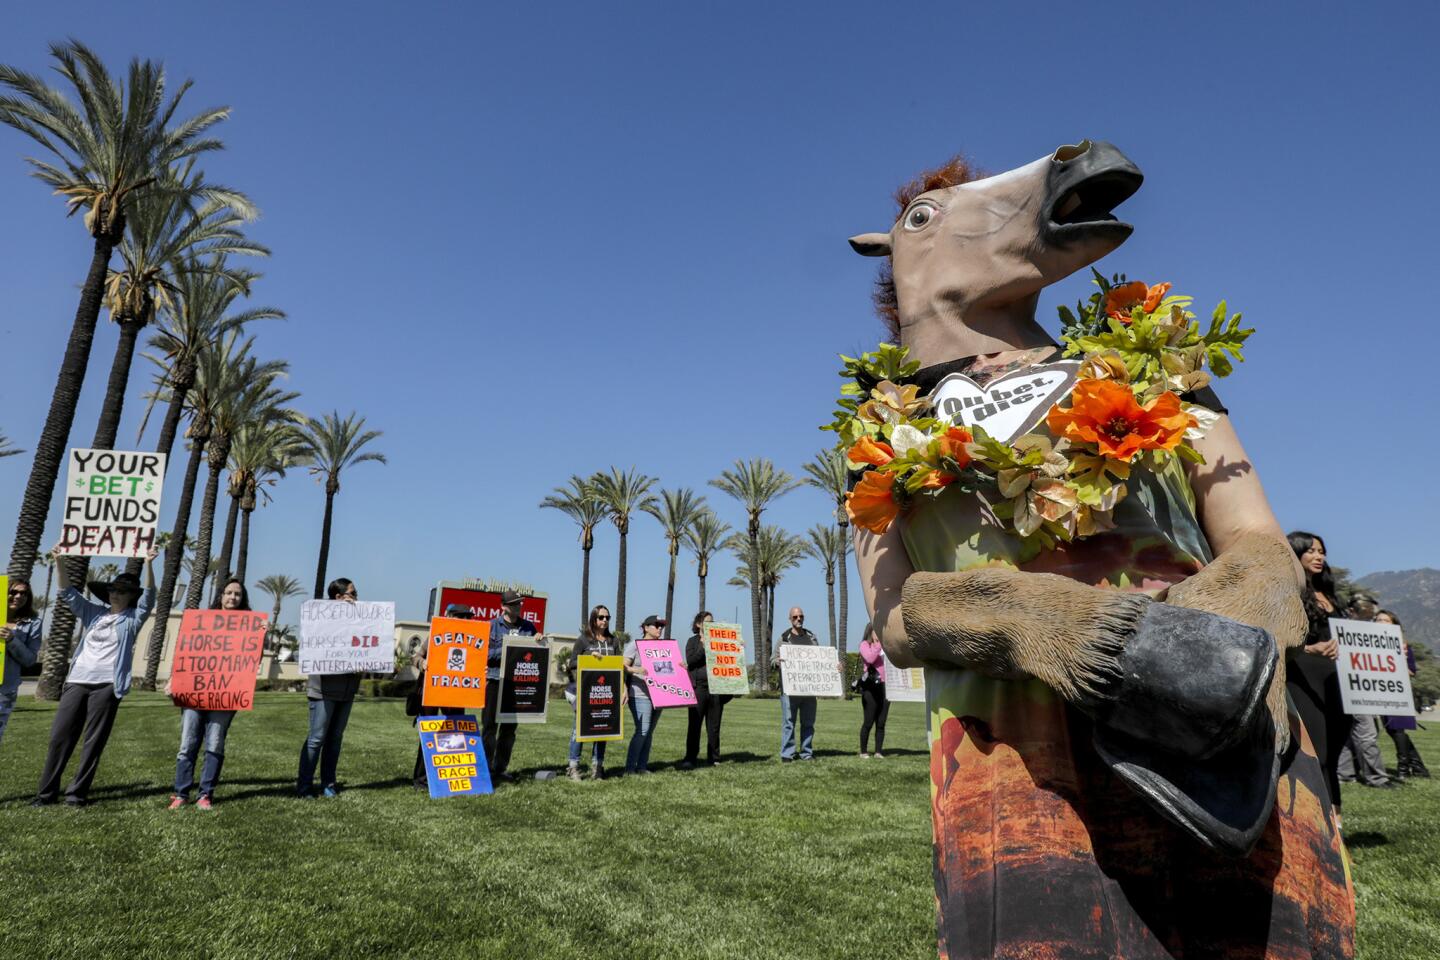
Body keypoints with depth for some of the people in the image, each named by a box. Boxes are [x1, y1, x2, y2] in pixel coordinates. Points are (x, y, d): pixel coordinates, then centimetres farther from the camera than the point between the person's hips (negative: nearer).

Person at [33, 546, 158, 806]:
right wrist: (60, 561, -5)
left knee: (94, 742, 0)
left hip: (107, 685, -3)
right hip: (77, 681, 3)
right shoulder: (92, 612, 16)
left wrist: (148, 564, -24)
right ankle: (46, 791, 13)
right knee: (60, 736, 4)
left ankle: (78, 792, 8)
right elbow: (67, 592, 10)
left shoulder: (132, 619, 5)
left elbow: (148, 596, -9)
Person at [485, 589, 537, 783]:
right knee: (490, 726, -2)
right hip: (495, 681, -4)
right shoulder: (492, 626, 0)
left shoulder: (528, 627, 10)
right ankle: (486, 768, 4)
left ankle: (501, 768, 18)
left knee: (509, 728, 9)